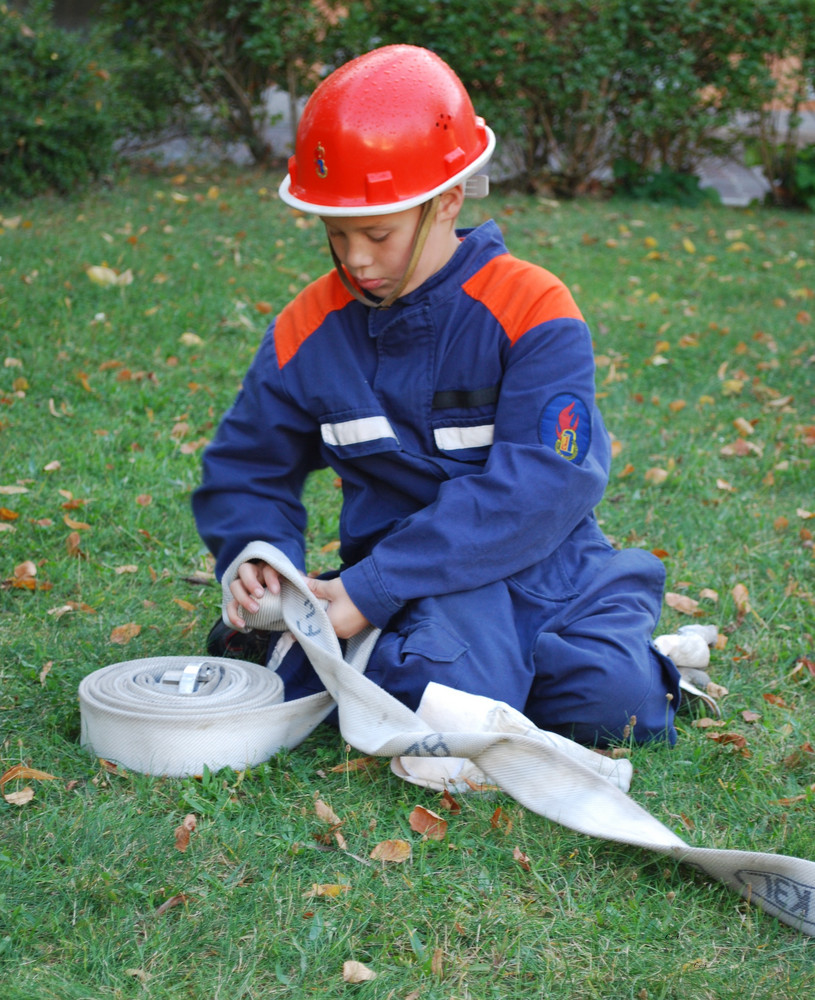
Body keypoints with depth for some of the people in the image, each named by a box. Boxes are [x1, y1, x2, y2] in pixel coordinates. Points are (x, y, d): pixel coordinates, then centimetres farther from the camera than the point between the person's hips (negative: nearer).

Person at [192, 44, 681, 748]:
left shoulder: (531, 308, -13)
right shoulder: (309, 332, 0)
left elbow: (537, 487, -22)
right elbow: (247, 468, 13)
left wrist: (374, 587, -26)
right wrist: (257, 558, -10)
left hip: (539, 562, 0)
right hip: (413, 579, 1)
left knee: (611, 698, -26)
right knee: (458, 693, -31)